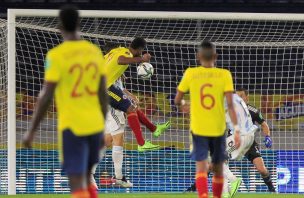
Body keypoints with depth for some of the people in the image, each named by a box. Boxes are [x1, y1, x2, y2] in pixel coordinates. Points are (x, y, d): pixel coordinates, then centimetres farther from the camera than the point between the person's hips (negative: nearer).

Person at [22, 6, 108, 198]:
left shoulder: (56, 55, -11)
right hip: (95, 125, 5)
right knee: (86, 178, 22)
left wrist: (31, 131, -2)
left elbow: (46, 97, -11)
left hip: (72, 127, -5)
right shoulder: (95, 51, 5)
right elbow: (104, 94, 8)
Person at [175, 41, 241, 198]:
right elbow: (230, 104, -12)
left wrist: (183, 104, 27)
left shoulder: (190, 73, -2)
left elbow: (177, 101, 5)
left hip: (198, 129, -1)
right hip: (218, 129, 1)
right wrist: (236, 129, -12)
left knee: (201, 167, -8)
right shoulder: (224, 75, -4)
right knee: (218, 168, 17)